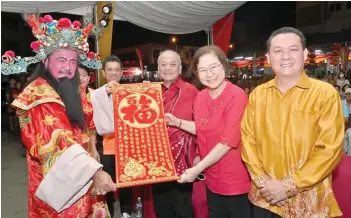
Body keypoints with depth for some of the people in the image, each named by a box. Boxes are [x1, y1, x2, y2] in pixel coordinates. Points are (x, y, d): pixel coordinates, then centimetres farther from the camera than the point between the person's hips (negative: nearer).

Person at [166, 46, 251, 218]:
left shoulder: (237, 96, -19)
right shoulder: (201, 97, 2)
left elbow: (228, 141, -22)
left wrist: (197, 169, -18)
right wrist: (178, 122, 2)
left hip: (235, 181, -6)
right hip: (212, 178, 7)